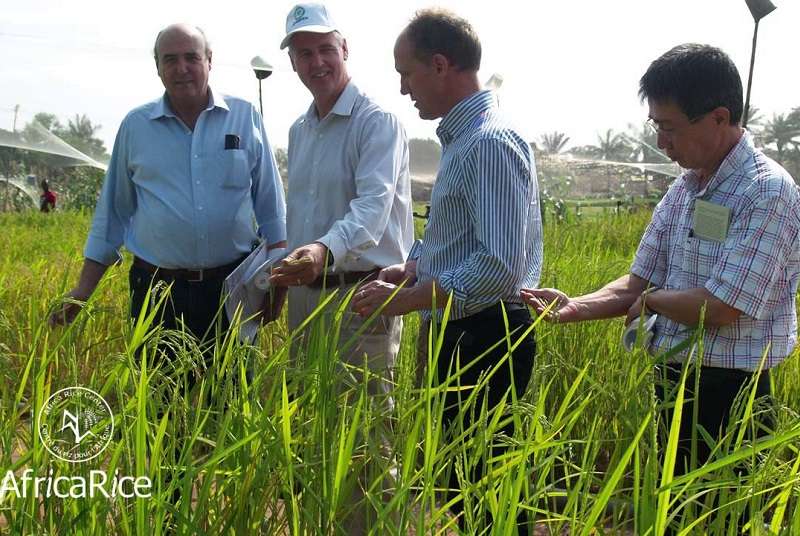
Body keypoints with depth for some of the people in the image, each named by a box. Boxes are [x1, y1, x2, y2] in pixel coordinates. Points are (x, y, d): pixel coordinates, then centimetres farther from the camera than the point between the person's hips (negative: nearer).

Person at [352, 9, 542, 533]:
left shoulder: (491, 142, -19)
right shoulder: (462, 136, 13)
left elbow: (500, 266, -26)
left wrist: (405, 300, -21)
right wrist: (411, 268, 5)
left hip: (485, 340, -10)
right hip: (464, 336, 10)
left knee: (479, 484, 1)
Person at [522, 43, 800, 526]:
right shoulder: (683, 190, 7)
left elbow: (719, 307, -23)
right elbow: (638, 285, 8)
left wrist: (650, 298, -6)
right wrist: (575, 308, -8)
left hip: (728, 395, -7)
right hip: (673, 384, 8)